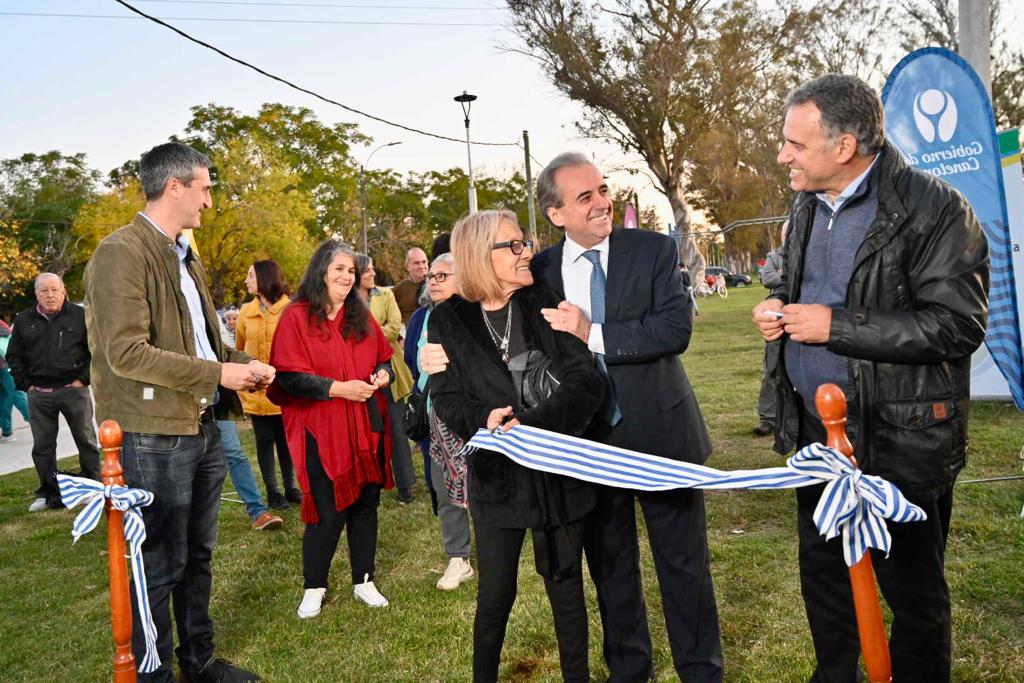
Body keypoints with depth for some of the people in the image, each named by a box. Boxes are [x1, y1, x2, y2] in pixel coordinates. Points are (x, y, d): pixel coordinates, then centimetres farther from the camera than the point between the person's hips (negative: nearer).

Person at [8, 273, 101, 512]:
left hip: (74, 390, -3)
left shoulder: (80, 316, 0)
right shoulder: (24, 320, 8)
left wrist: (84, 379, -6)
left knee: (86, 441, 3)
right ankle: (49, 493, 20)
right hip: (39, 394, 3)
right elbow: (14, 356, 14)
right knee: (43, 446, 9)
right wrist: (25, 384, 5)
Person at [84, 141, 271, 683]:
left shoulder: (186, 258, 16)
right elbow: (125, 353, -21)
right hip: (154, 435, -9)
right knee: (161, 564, 2)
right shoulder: (121, 252, -14)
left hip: (202, 429, 9)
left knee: (198, 555, 19)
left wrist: (244, 364, 5)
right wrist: (217, 374, -19)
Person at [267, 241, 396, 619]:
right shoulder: (296, 317, -6)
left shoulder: (362, 316, 12)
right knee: (328, 512, -1)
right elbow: (289, 376, -13)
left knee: (366, 504, 11)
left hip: (366, 428, 5)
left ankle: (364, 581, 27)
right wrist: (339, 388, -20)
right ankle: (314, 588, 20)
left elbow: (384, 357, 18)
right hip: (321, 431, -5)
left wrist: (382, 374, -5)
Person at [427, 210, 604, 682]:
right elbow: (445, 396, -3)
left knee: (566, 586, 13)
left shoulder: (545, 306, -2)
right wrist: (482, 421, -24)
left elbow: (584, 381, -10)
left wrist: (532, 424, -24)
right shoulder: (448, 320, -1)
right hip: (495, 473, 0)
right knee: (496, 593, 10)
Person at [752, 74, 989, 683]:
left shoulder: (935, 209, -15)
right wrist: (780, 306, -1)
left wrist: (835, 325, -22)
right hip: (817, 429, 7)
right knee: (823, 571, 20)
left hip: (899, 441, -7)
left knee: (912, 587, 10)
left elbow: (958, 325, -21)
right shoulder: (808, 207, 8)